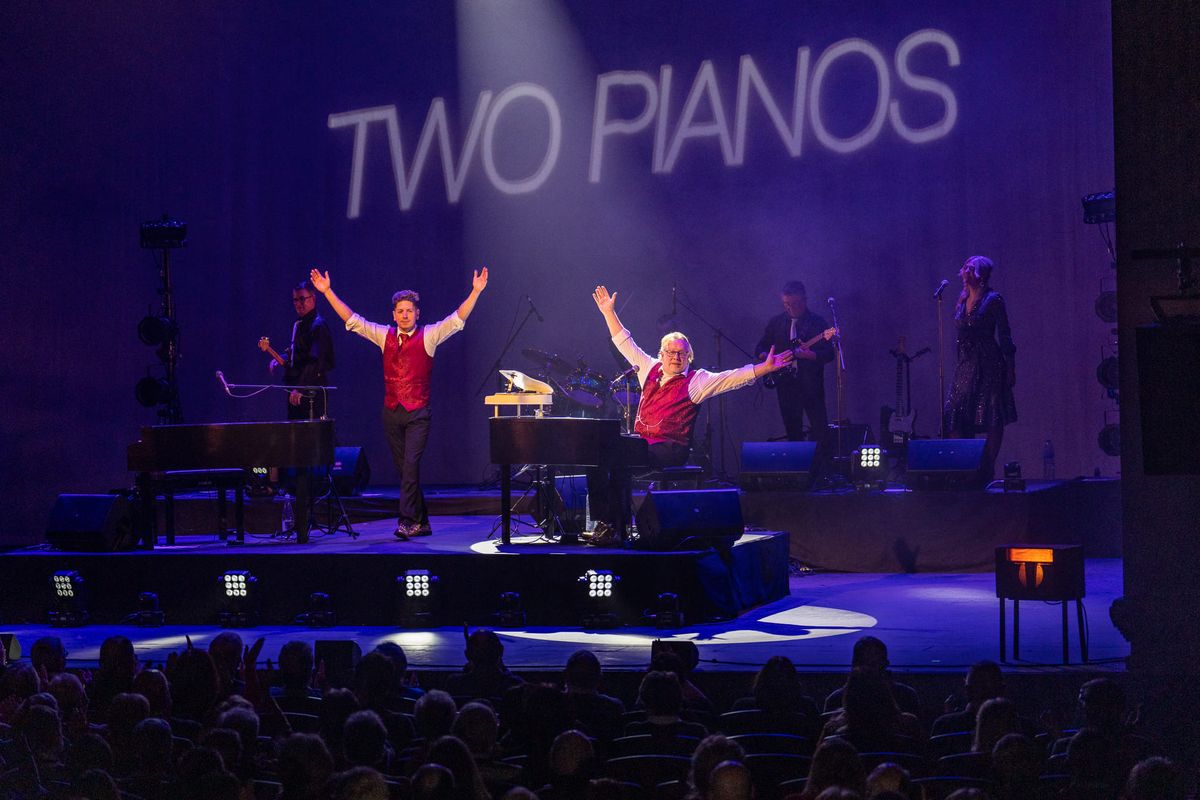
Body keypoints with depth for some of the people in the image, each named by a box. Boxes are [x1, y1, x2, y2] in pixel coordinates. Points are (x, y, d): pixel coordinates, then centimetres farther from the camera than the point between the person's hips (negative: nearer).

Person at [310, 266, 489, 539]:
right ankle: (421, 522, 16)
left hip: (417, 414, -4)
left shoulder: (428, 336, 1)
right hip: (391, 412, 4)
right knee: (404, 468, 8)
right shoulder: (385, 335, 10)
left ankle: (407, 521, -17)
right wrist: (328, 291, 5)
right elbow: (352, 320, 9)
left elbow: (456, 320, -8)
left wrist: (475, 292, -19)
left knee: (411, 464, -15)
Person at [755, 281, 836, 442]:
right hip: (786, 383, 3)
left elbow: (829, 355, -5)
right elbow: (760, 348, 19)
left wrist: (811, 355, -23)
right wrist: (766, 356, -3)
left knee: (820, 427, -12)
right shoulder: (776, 322, 11)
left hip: (810, 382, -3)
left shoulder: (817, 322, 1)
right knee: (793, 430, 6)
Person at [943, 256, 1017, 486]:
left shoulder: (993, 300, -7)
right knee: (957, 416, -1)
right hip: (966, 364, 7)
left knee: (992, 419, -3)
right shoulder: (962, 300, 12)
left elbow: (1005, 336, -7)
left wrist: (1010, 368, -9)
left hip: (989, 364, -7)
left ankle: (987, 470, 0)